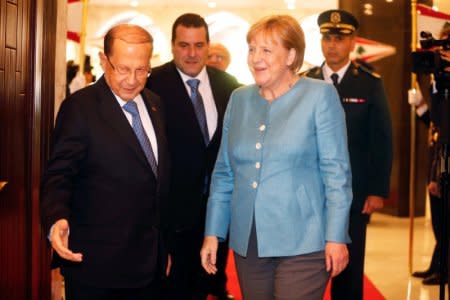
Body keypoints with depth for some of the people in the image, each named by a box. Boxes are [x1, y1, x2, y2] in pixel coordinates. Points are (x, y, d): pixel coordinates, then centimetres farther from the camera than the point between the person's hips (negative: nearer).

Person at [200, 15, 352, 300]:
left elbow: (336, 171, -6)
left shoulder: (320, 95, -4)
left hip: (302, 244, -4)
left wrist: (336, 238, -10)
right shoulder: (239, 99, 9)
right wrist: (213, 232, 8)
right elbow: (224, 172, 12)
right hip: (247, 243, 5)